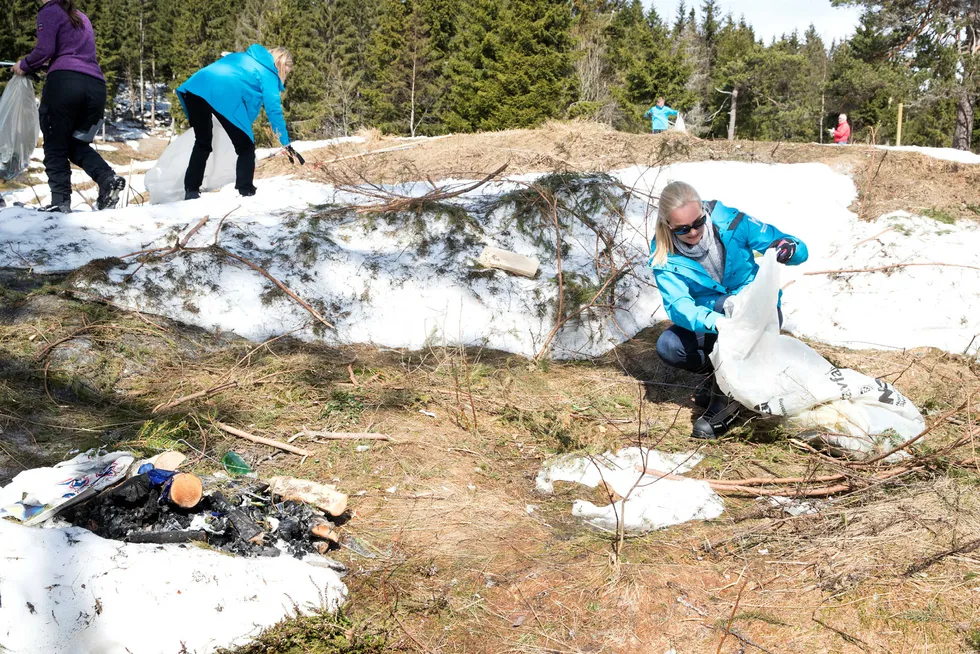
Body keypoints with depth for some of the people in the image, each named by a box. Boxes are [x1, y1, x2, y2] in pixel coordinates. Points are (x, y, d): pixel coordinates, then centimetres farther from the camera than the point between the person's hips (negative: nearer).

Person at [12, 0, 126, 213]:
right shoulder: (82, 18, 29)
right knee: (76, 143, 17)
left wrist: (24, 66, 13)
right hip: (97, 86, 6)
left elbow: (44, 50, -4)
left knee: (55, 146, 4)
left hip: (64, 82, -6)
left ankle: (60, 200, -6)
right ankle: (107, 177, -9)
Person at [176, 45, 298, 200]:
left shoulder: (243, 57, 36)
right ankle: (246, 190, 2)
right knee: (245, 147, 9)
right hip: (225, 96, -7)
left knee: (202, 143, 21)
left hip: (197, 87, 7)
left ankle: (191, 190, 17)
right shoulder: (269, 74, 16)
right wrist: (286, 142, 15)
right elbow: (273, 109, 11)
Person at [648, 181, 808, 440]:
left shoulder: (729, 222, -19)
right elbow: (678, 305, -30)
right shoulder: (664, 256, -15)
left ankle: (724, 399, -24)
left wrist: (789, 248, -43)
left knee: (726, 304, -35)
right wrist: (715, 322, -51)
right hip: (710, 323, 2)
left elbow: (800, 250, -17)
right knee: (668, 347, -26)